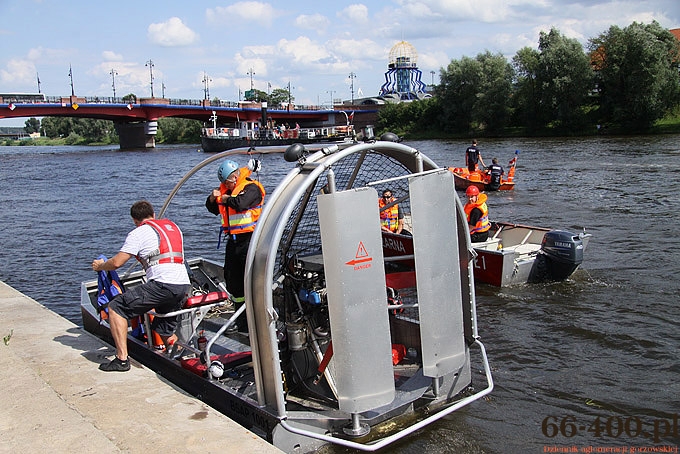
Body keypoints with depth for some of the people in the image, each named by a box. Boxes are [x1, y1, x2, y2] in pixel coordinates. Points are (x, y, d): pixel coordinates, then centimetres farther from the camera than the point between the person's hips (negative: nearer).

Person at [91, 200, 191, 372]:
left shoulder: (139, 232, 4)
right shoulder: (173, 226, 25)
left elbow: (117, 263, 0)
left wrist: (100, 265, 21)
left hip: (162, 284, -7)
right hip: (184, 286, 7)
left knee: (116, 307, 4)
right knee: (165, 332, 24)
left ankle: (122, 359, -2)